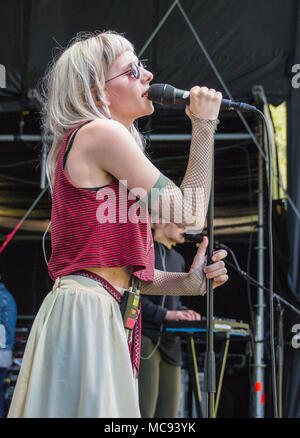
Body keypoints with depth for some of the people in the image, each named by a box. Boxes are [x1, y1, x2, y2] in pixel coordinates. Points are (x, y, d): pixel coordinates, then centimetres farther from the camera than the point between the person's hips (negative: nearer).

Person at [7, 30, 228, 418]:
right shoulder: (101, 133, -9)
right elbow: (189, 215, -8)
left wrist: (187, 282, 8)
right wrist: (204, 128, 1)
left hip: (104, 312, 10)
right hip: (87, 310, -10)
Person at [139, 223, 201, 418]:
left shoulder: (178, 260, 20)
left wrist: (185, 313, 6)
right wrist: (165, 314, -19)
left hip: (170, 343, 8)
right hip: (144, 336, -8)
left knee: (169, 412, 4)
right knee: (143, 412, -15)